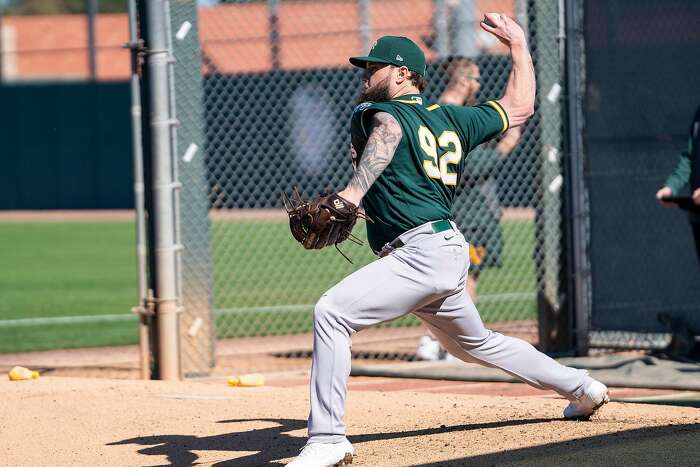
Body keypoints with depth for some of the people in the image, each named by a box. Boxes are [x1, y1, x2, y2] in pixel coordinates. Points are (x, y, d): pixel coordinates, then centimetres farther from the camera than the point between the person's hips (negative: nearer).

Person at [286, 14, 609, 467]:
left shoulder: (371, 114, -3)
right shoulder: (451, 119, 17)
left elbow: (387, 131, -29)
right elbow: (519, 107, 27)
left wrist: (352, 192, -42)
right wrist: (518, 45, 38)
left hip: (421, 253, -10)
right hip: (449, 250, 10)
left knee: (332, 311, -20)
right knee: (475, 342, 31)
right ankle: (582, 388, 43)